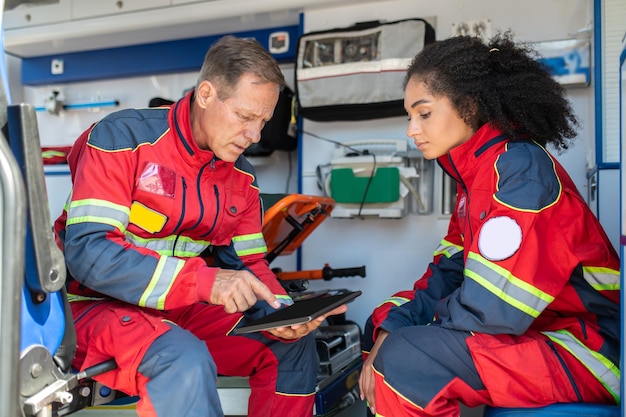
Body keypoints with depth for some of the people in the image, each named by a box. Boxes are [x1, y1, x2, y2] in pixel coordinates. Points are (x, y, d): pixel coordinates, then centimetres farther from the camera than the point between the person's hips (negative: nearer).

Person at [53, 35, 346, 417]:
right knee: (186, 360, -35)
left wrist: (280, 315, -17)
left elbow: (247, 263, 5)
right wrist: (204, 280, -34)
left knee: (294, 342, 1)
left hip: (181, 309, 7)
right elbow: (87, 252, -25)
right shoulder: (124, 138, -17)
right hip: (95, 304, -6)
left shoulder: (241, 177, 3)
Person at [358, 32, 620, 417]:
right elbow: (448, 272, 8)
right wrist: (387, 324, -6)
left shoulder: (520, 167, -20)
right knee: (385, 326, 10)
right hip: (532, 330, 9)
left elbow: (490, 309, -26)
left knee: (405, 358, -25)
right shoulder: (474, 172, 8)